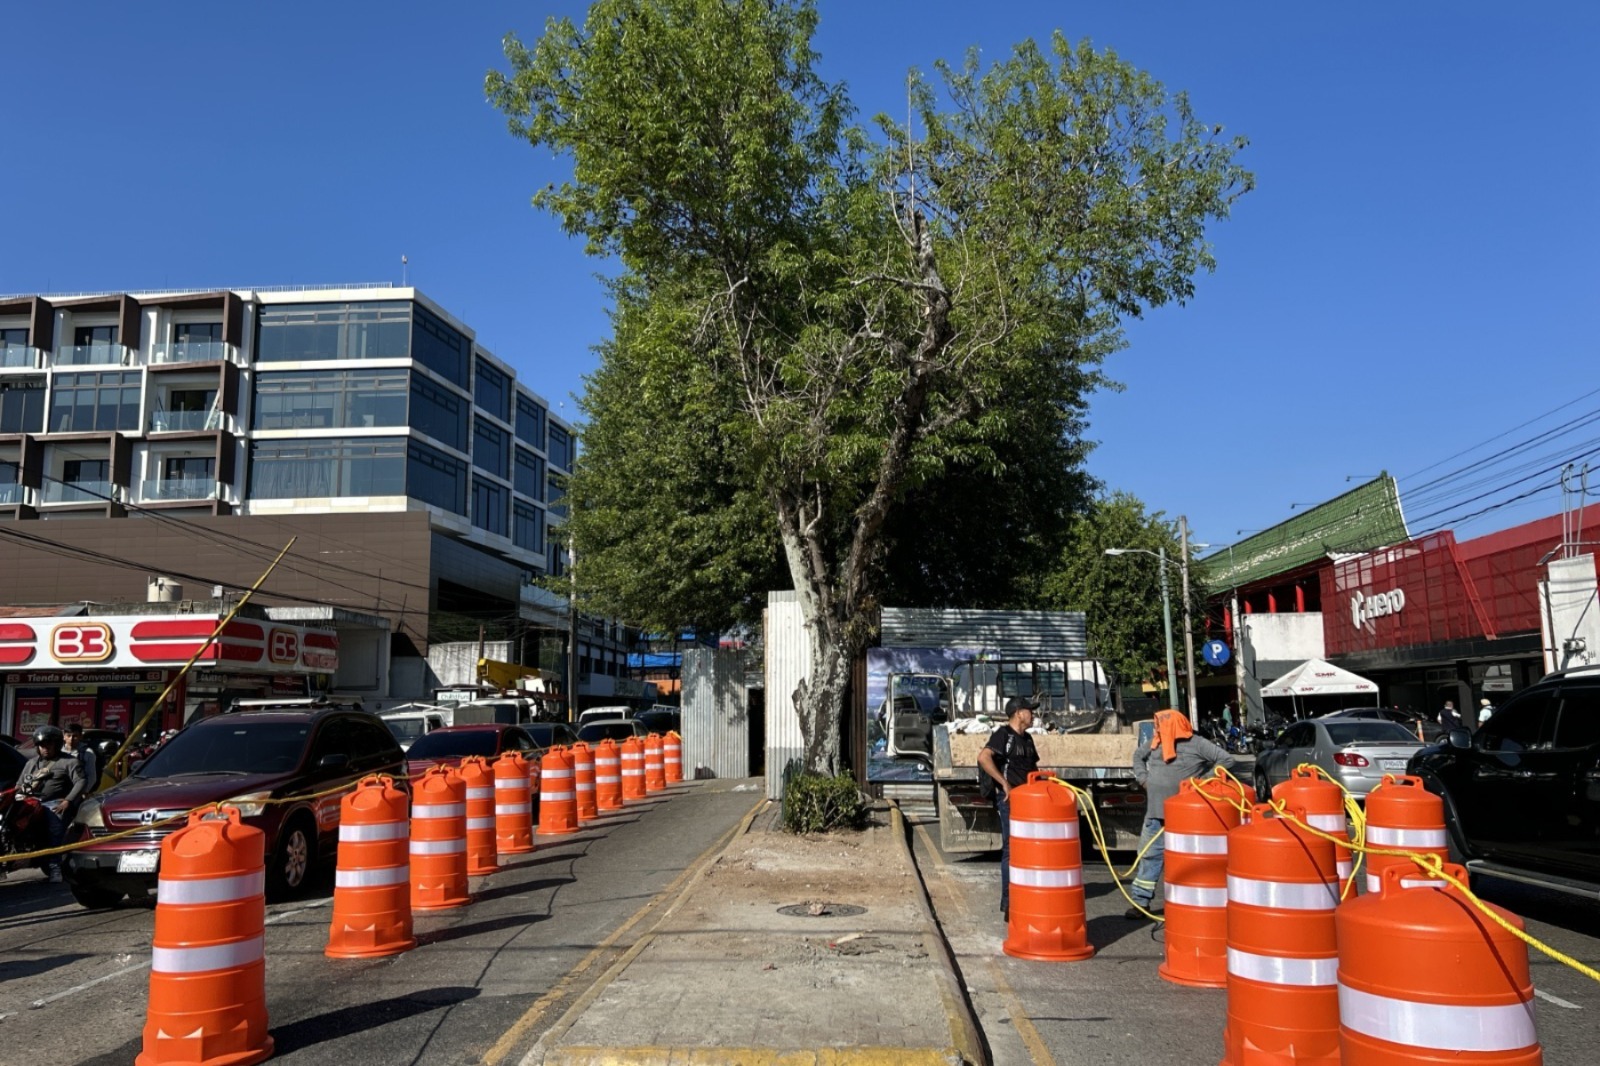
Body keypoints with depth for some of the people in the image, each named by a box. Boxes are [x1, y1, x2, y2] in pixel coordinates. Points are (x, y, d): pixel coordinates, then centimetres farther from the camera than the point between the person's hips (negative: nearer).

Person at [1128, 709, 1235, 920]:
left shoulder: (1196, 744, -8)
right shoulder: (1155, 743, 9)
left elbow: (1227, 760, -8)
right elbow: (1138, 755, 28)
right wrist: (1143, 778, 14)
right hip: (1156, 811, 5)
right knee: (1149, 855, 5)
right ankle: (1141, 901, 11)